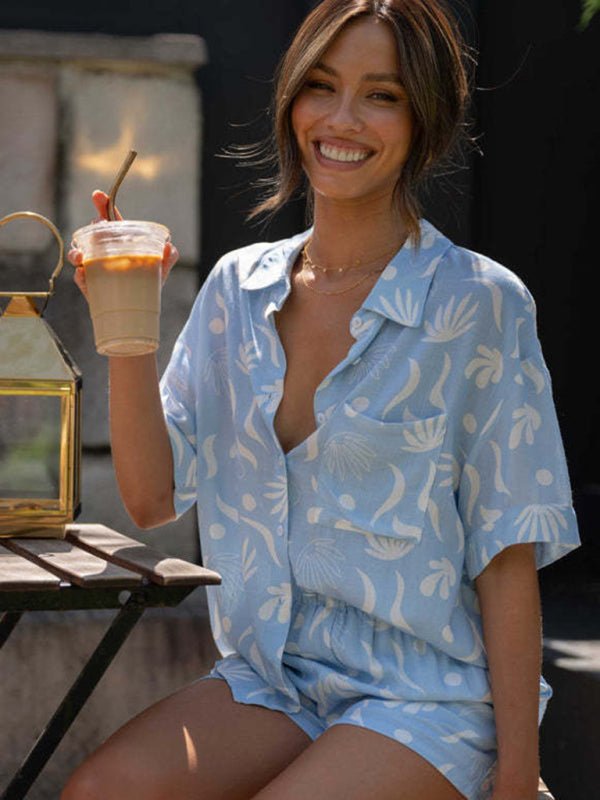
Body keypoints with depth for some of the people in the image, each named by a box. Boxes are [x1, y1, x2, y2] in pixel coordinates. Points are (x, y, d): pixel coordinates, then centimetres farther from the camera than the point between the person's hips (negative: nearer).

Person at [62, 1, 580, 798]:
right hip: (267, 678, 4)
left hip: (424, 698, -3)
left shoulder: (478, 304, -8)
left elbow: (507, 556, -8)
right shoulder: (238, 288, 7)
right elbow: (153, 498, 3)